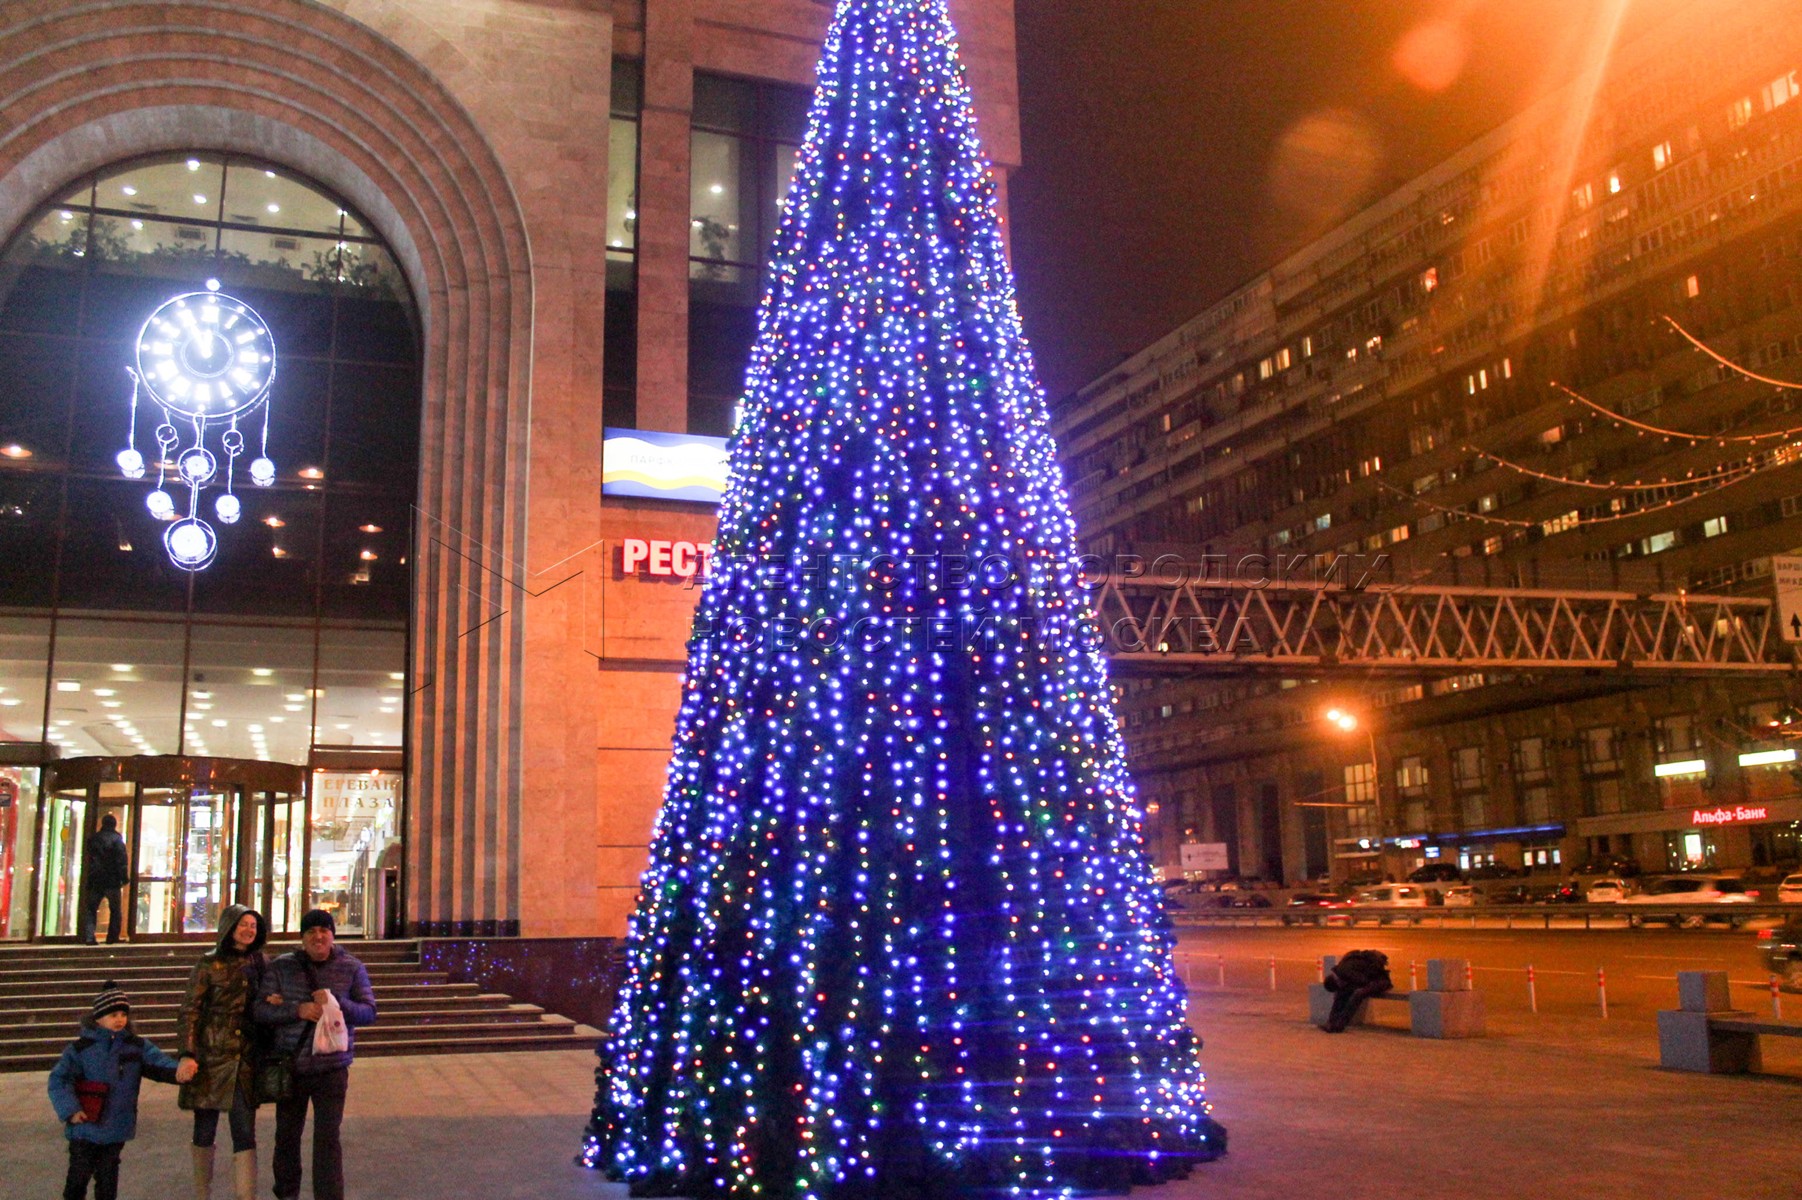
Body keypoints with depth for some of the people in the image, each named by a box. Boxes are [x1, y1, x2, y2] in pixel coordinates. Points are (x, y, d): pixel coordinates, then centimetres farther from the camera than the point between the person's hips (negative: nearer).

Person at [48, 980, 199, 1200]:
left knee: (108, 1173, 13)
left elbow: (158, 1062, -8)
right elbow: (59, 1079, -5)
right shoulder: (80, 1049, -7)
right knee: (80, 1173, 6)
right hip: (85, 1126, -2)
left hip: (117, 1127, 3)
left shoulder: (137, 1047, 1)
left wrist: (176, 1071, -30)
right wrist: (70, 1110, -14)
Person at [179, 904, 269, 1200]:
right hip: (211, 1057, -2)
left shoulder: (261, 963, 9)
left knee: (245, 1136, -3)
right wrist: (188, 1054, -14)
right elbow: (190, 1010, -6)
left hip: (246, 1059, 2)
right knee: (204, 1132, 10)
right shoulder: (209, 963, -2)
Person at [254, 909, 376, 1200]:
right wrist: (297, 1010, -21)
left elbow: (369, 1013, -5)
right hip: (290, 1067, 2)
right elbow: (260, 1010, -5)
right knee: (286, 1135, 17)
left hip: (331, 1069, -2)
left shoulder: (352, 969, -1)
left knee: (328, 1140, -7)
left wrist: (335, 1002, -21)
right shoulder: (282, 967, 1)